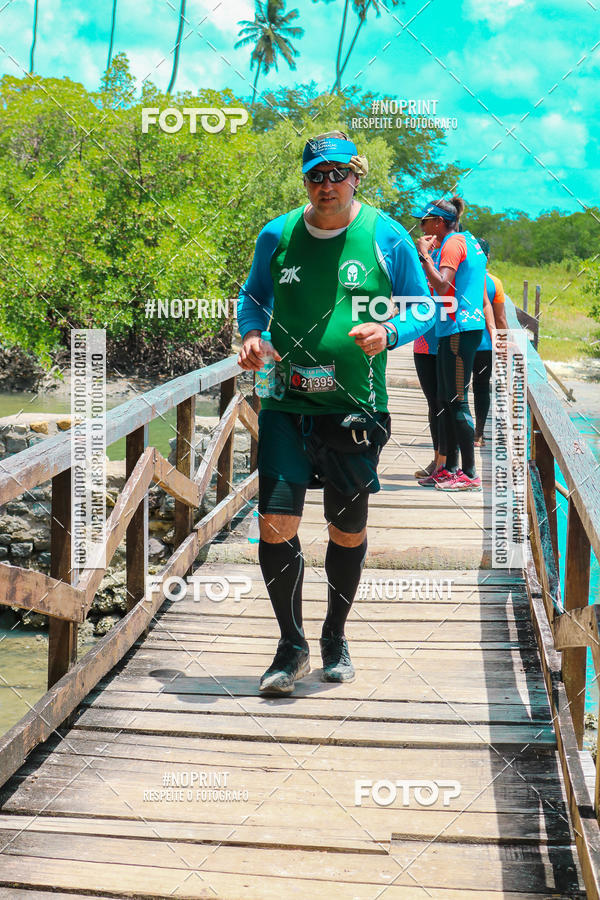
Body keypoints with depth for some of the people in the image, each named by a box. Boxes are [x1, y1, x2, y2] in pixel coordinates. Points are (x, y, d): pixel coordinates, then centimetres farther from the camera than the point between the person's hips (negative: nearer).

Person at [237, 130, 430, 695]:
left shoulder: (386, 237, -1)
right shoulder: (277, 235, 4)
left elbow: (422, 309, 5)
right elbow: (253, 297, 18)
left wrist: (388, 332, -16)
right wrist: (251, 335, -4)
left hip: (355, 408, -1)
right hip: (288, 403, 1)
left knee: (348, 530, 10)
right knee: (275, 525, -9)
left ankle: (334, 637, 33)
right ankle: (291, 645, 10)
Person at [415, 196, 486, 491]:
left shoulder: (454, 243, -9)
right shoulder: (467, 242, 21)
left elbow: (441, 284, -21)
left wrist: (424, 255, -12)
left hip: (459, 330, -10)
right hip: (454, 330, 10)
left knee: (457, 401, -10)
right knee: (447, 401, 13)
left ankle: (470, 473, -10)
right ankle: (450, 467, 18)